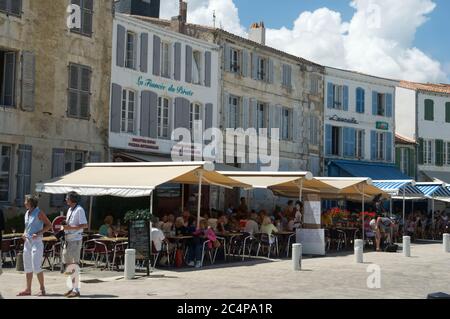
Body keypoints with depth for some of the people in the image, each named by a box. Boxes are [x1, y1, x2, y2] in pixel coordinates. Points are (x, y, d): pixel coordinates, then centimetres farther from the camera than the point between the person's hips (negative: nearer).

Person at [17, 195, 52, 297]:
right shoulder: (27, 213, 13)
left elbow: (49, 225, -9)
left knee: (36, 267, -10)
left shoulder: (39, 213, -9)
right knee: (27, 267, 9)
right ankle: (28, 290, 16)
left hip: (36, 241, -8)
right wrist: (24, 234, 6)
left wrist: (38, 233, -18)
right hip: (27, 242, 8)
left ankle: (42, 289, -1)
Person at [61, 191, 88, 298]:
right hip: (68, 239, 9)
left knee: (74, 264, -8)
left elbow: (85, 225, -19)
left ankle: (76, 290, -4)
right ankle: (72, 288, 19)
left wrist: (70, 227, -22)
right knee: (67, 263, 11)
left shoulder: (79, 210, -11)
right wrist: (63, 227, 5)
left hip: (75, 240, -9)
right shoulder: (70, 209, 16)